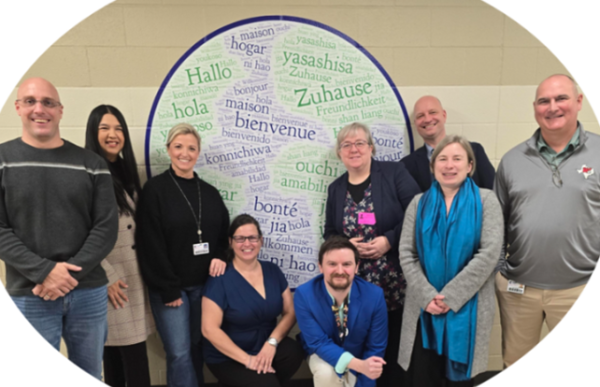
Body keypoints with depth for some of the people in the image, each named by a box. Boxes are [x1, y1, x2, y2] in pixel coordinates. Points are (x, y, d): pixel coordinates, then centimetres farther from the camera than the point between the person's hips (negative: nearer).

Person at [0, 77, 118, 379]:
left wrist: (71, 274, -13)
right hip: (29, 295, -1)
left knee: (89, 376, 16)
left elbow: (106, 227, -3)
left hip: (89, 292, 2)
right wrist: (43, 271, -17)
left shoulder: (91, 164, 2)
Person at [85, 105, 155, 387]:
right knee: (126, 350, -2)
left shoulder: (126, 171, 15)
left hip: (134, 275, 7)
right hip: (110, 278, -7)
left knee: (129, 348, 9)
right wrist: (107, 276, -15)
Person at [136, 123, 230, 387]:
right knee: (179, 353, -2)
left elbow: (223, 233, 16)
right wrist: (167, 289, -12)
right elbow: (151, 244, -11)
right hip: (170, 286, -4)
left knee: (196, 349, 13)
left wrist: (220, 257, -6)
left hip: (203, 284, 4)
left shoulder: (209, 192, 9)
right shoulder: (155, 189, -7)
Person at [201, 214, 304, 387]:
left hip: (265, 346, 5)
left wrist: (272, 342, -17)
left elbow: (290, 312, 1)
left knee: (294, 352, -23)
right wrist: (247, 359, -19)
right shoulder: (220, 279, -13)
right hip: (228, 358, -5)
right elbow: (209, 329, -17)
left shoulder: (273, 271, 1)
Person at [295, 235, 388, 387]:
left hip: (359, 357, 2)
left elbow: (376, 348, -13)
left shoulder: (374, 295, -24)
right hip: (323, 355, -2)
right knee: (326, 373, -31)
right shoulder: (304, 295, -26)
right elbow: (319, 343, -25)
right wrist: (360, 365, -38)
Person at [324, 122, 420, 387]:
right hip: (358, 284, 3)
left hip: (396, 280, -3)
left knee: (397, 341, 8)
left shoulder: (394, 172, -3)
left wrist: (389, 240, -18)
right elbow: (329, 234, 13)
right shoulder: (336, 188, 10)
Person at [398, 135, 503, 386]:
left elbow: (489, 252, -10)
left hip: (467, 307, -1)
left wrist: (451, 296, -14)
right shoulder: (419, 203, 7)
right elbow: (406, 254, 0)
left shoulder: (486, 200, 0)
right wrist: (426, 296, -12)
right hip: (424, 307, 2)